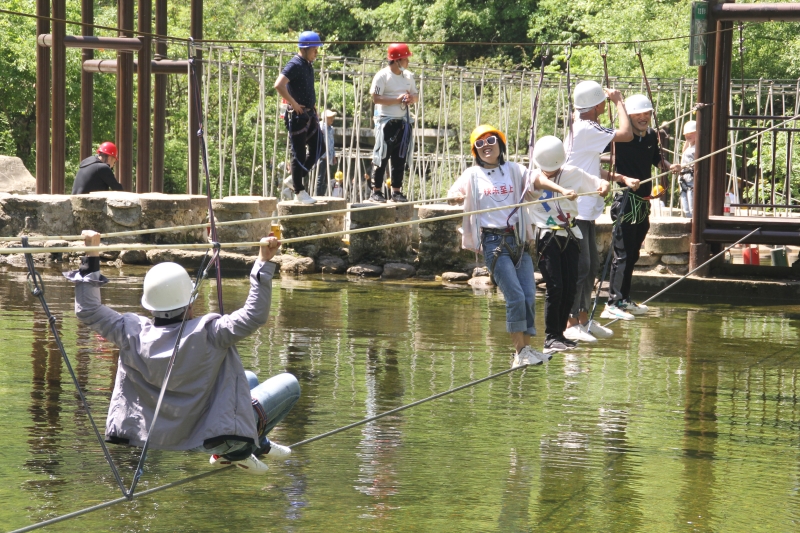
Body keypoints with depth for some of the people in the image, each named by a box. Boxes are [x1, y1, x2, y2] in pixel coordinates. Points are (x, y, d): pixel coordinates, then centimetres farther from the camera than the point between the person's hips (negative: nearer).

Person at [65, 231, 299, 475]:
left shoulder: (133, 335, -16)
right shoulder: (207, 334, -29)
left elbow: (87, 310, -4)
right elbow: (254, 316, -30)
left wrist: (91, 257, -1)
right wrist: (263, 263, -28)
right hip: (211, 435, -6)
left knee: (250, 379, 28)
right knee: (289, 384, 4)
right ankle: (234, 451, 7)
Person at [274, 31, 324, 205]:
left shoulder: (308, 65, 13)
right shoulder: (295, 65, -15)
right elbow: (279, 85, -29)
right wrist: (294, 104, -23)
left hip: (310, 115, 9)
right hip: (298, 116, -9)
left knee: (318, 150, 11)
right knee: (299, 154, -2)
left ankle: (296, 179, 22)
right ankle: (299, 192, 5)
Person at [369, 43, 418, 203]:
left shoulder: (408, 76, 10)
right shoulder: (382, 76, -11)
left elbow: (416, 96, 17)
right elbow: (376, 98, -17)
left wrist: (412, 99, -6)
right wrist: (397, 100, -21)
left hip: (403, 121, 7)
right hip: (386, 122, -7)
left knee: (400, 159, 9)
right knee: (382, 157, -5)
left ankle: (396, 191, 15)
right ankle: (376, 192, -1)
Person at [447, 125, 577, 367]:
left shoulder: (513, 170, 11)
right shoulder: (473, 175, 5)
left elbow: (536, 179, -2)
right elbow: (453, 194, -8)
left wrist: (561, 190, -18)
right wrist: (456, 197, -32)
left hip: (518, 239, 3)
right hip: (493, 241, -3)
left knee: (529, 296, -1)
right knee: (515, 297, -12)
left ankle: (526, 348, 9)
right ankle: (520, 352, -3)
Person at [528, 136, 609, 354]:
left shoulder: (573, 174, 3)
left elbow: (600, 183, 9)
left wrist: (604, 187, -12)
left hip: (570, 236, 4)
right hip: (547, 238, -3)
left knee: (570, 287, 3)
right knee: (555, 287, -11)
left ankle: (559, 333, 15)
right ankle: (551, 337, -4)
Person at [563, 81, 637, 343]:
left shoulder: (585, 129, 15)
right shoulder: (586, 129, -17)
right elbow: (626, 134, -22)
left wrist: (621, 178, 8)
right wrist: (619, 101, -9)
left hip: (585, 210, 10)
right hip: (576, 210, -10)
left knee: (591, 265, 15)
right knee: (580, 266, -9)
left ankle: (584, 319, 22)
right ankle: (571, 324, -5)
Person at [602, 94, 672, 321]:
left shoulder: (652, 136, 8)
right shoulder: (621, 138, -15)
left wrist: (669, 168, 7)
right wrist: (622, 178, -31)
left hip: (644, 202, 8)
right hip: (627, 201, -8)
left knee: (632, 255, 15)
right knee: (622, 255, -9)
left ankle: (625, 300, 24)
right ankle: (613, 305, -7)